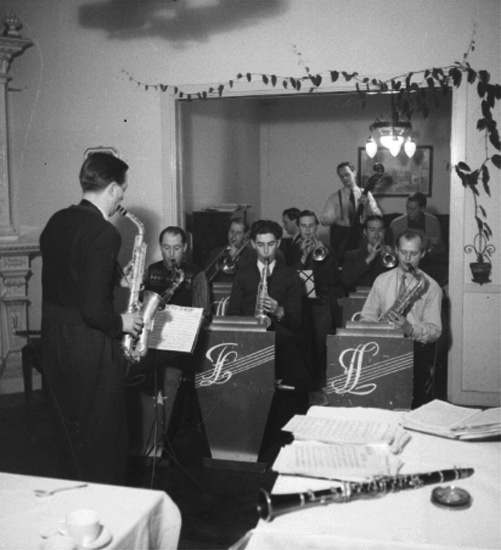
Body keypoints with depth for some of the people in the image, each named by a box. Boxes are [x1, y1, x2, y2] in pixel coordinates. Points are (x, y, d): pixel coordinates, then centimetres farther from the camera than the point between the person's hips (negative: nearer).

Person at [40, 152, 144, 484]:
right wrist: (121, 323, -8)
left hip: (54, 337, 8)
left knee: (70, 430, 22)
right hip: (90, 347, -8)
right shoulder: (104, 233, -21)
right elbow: (94, 310, -26)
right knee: (103, 435, 9)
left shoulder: (57, 222, 4)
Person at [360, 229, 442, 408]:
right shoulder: (382, 280, 11)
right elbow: (367, 316, 12)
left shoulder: (431, 287, 2)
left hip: (416, 348, -2)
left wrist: (410, 329, -19)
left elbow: (435, 330, -1)